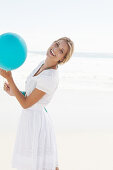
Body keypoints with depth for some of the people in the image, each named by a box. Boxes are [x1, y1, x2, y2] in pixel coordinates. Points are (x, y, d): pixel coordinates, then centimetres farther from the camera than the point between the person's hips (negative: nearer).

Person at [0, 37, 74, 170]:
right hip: (30, 118, 9)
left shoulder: (50, 78, -24)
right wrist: (13, 92, -1)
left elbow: (26, 104, -19)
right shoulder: (43, 64, 4)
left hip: (37, 121, -9)